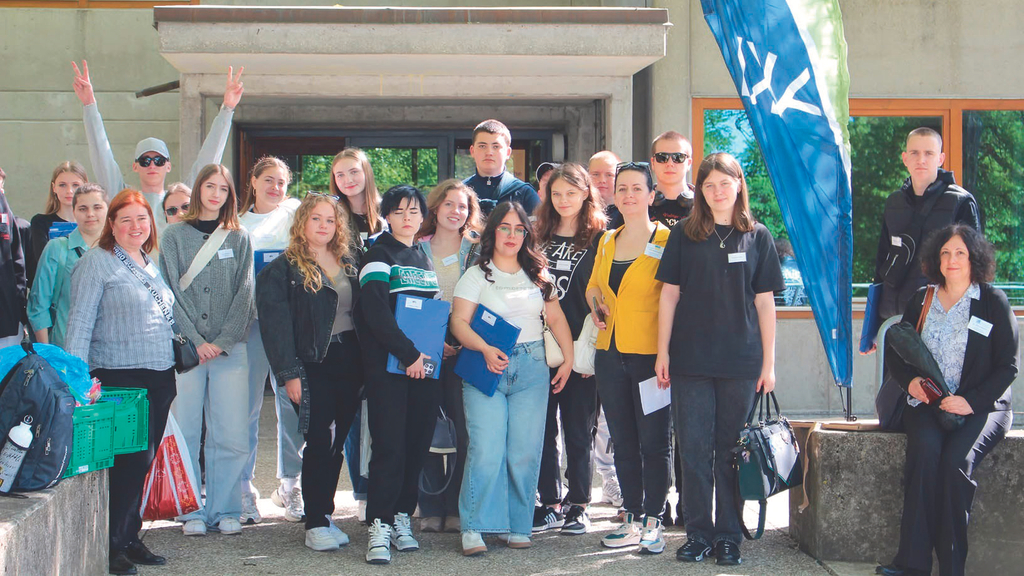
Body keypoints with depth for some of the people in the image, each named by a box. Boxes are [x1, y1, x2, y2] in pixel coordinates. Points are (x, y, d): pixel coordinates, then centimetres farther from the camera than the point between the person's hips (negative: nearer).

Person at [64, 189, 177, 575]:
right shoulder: (96, 263, -4)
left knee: (143, 462, 10)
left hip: (159, 376, 7)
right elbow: (80, 322, -10)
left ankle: (129, 539, 20)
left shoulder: (152, 264, 17)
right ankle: (112, 544, 1)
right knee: (131, 460, -10)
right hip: (120, 377, -7)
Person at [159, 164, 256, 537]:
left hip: (230, 348, 1)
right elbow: (172, 293, 0)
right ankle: (192, 511, 8)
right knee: (186, 433, -1)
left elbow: (243, 294, 4)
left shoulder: (239, 239, 11)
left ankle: (225, 510, 7)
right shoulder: (175, 235, 7)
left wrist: (222, 341, -7)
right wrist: (196, 341, -9)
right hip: (185, 347, -1)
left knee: (231, 435, -3)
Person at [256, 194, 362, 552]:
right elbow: (275, 325, -6)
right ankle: (315, 524, 0)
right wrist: (289, 373, -13)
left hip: (350, 360, 5)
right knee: (320, 440, -7)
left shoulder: (351, 262, 14)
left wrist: (366, 363, 4)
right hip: (313, 364, -4)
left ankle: (324, 514, 17)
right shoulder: (283, 270, -1)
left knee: (337, 440, 7)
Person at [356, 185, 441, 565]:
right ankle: (379, 528, -8)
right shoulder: (379, 255, -3)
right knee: (390, 446, -10)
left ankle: (402, 519, 17)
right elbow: (375, 312, -15)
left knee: (417, 445, 7)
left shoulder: (424, 258, 18)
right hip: (388, 367, -6)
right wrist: (408, 354, -19)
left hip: (425, 366, 6)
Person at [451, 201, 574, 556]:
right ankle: (473, 528, -6)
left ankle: (518, 527, 7)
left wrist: (568, 359, 6)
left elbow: (556, 319, 17)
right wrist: (485, 349, -18)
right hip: (486, 368, -3)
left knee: (525, 453, -3)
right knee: (486, 450, -13)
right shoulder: (477, 275, 6)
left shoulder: (538, 276, 16)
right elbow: (459, 322, -2)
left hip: (531, 369, 3)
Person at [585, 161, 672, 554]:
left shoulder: (666, 240, -6)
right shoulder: (607, 241, 12)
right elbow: (593, 285, 26)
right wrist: (597, 304, 5)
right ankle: (632, 520, 20)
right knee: (623, 441, 11)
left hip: (650, 355, -6)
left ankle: (653, 522, 9)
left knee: (654, 441, -1)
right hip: (611, 355, 6)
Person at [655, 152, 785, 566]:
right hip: (691, 361, 0)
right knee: (695, 449, 2)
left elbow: (764, 302, 6)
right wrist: (663, 352, 0)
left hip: (740, 362, 0)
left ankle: (729, 536, 13)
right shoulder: (684, 234, 5)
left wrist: (768, 362, 3)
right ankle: (698, 533, 11)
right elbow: (669, 294, 6)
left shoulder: (757, 237, 6)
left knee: (731, 451, 4)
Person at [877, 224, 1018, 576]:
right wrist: (910, 380, -2)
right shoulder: (921, 300, 14)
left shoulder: (994, 301, 3)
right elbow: (894, 350, 20)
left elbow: (1008, 365, -1)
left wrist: (971, 401, -15)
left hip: (981, 406, -2)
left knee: (957, 460, -31)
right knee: (925, 448, -30)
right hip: (927, 403, 2)